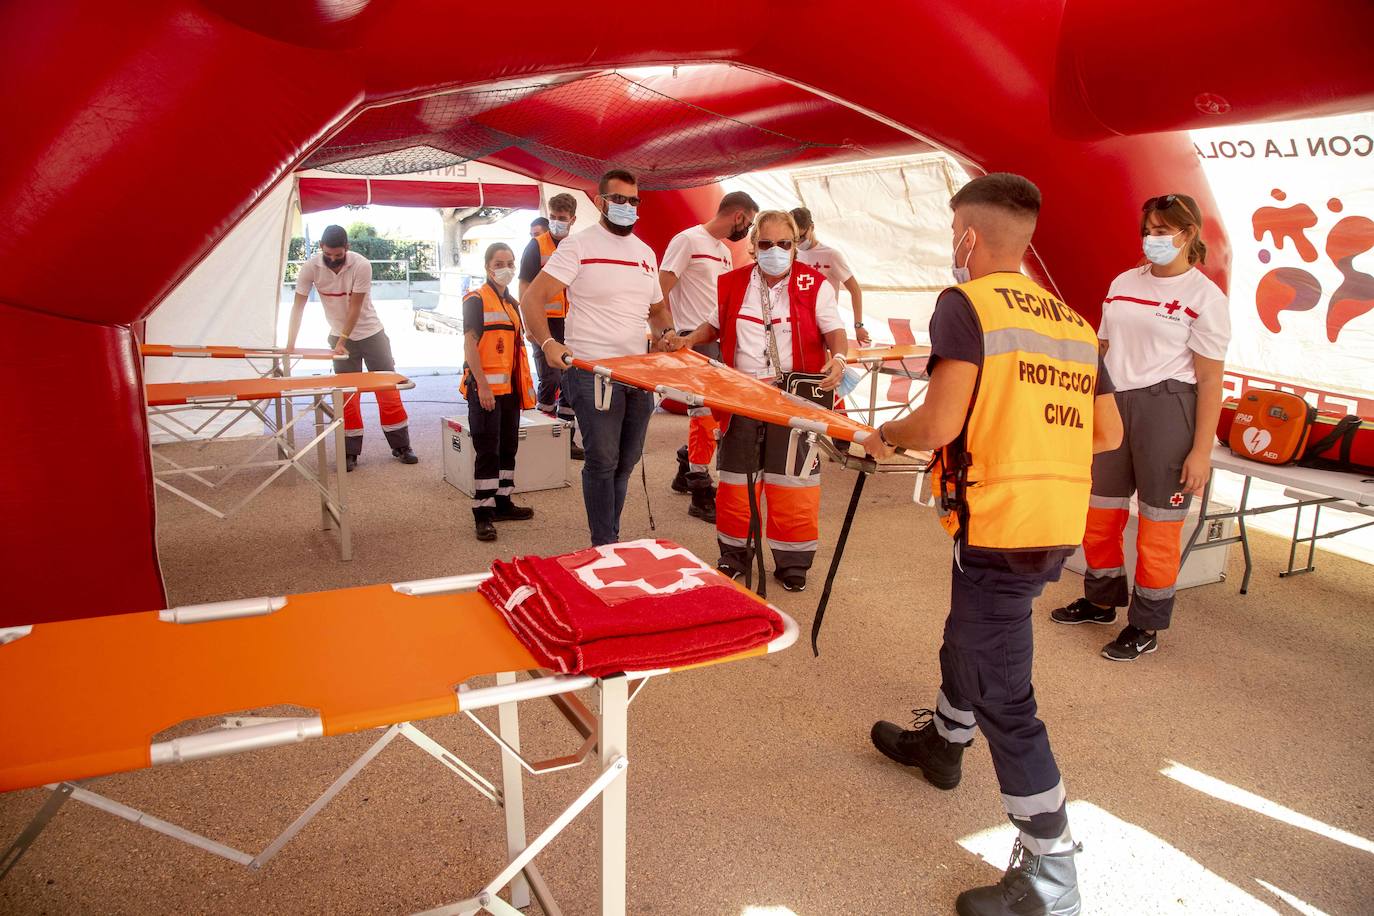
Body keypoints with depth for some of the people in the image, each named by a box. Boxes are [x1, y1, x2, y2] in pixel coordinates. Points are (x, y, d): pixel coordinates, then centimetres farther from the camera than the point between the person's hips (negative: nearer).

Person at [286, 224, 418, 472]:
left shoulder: (361, 265, -21)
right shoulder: (311, 267, -13)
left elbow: (355, 308, -20)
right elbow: (298, 305, -10)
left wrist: (342, 342, -24)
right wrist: (290, 343, -17)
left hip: (371, 334, -2)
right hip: (339, 337, 2)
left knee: (388, 389, 0)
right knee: (347, 395, 3)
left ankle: (401, 446, 10)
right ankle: (350, 452, 12)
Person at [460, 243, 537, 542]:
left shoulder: (512, 303, 16)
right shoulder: (476, 299, -7)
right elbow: (470, 344, -14)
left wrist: (526, 386, 16)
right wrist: (482, 386, -20)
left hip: (510, 388, 8)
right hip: (485, 388, -8)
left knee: (508, 448, 15)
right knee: (486, 452, -5)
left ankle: (502, 503, 27)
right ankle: (483, 514, 0)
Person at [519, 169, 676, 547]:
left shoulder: (646, 253, 15)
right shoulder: (578, 246, -5)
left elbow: (657, 307, 27)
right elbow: (532, 297, -12)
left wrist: (664, 332, 4)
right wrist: (547, 342, -29)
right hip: (592, 371, -6)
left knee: (626, 461, 12)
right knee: (603, 461, -7)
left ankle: (611, 538, 26)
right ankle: (604, 546, 5)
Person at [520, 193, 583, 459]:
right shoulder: (537, 246, -2)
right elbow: (525, 287, -4)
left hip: (572, 324, 5)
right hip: (546, 322, -5)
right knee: (550, 379, -8)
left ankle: (567, 439, 17)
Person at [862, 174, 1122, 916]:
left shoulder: (965, 303, -9)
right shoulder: (1073, 319, 12)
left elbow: (941, 422, -19)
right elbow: (1108, 433, 13)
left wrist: (888, 434, 1)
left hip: (997, 523, -8)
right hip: (1061, 522, 9)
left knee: (1003, 698, 0)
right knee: (969, 632, 30)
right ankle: (942, 740, 54)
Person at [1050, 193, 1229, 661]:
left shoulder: (1205, 296, -6)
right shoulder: (1124, 283, 10)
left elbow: (1209, 381, -8)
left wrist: (1201, 451, -12)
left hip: (1167, 407, -6)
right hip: (1114, 405, 6)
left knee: (1158, 525, 3)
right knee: (1098, 513, 14)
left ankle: (1146, 627, 18)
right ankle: (1101, 600, 35)